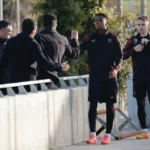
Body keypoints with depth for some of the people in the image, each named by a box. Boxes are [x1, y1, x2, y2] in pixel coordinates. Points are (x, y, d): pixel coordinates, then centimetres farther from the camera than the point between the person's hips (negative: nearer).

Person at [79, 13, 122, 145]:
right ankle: (93, 135, -3)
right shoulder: (90, 38, 5)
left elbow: (119, 56, -1)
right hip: (94, 77, 1)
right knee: (93, 105, -4)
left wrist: (116, 69, -18)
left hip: (109, 77, -1)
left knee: (110, 106, 4)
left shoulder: (112, 38, 1)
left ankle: (108, 135, 9)